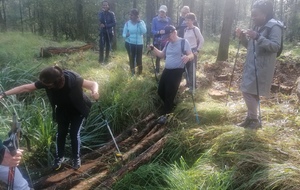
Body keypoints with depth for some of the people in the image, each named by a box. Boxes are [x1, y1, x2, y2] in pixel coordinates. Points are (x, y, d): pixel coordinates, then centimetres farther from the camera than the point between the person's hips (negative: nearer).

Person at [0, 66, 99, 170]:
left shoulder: (72, 79, -38)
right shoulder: (46, 82, -26)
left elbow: (93, 84, -33)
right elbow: (26, 87, -20)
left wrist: (94, 91, -57)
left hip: (77, 110, -3)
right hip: (62, 110, 4)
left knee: (74, 133, -1)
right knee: (61, 133, 8)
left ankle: (76, 158, 22)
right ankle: (59, 157, 31)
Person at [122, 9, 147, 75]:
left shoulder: (141, 22, -3)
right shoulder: (127, 23, -3)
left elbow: (144, 31, -19)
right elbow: (124, 34, -1)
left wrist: (139, 22, -21)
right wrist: (126, 35, -24)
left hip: (139, 44, 0)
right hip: (129, 43, 1)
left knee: (138, 58, 3)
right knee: (131, 58, 6)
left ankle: (140, 71, 28)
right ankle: (132, 72, 25)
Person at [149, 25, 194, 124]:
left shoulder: (183, 42, -9)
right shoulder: (168, 44, 13)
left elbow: (192, 55, -15)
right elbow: (161, 55, 20)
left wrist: (187, 57, -38)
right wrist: (153, 49, 5)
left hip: (176, 71, -8)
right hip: (166, 70, 8)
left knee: (169, 93, -5)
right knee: (160, 91, 11)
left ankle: (165, 114, 9)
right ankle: (170, 105, 35)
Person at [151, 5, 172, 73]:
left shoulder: (169, 20, 3)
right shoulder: (155, 19, -2)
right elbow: (152, 30, -6)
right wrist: (159, 32, -23)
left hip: (166, 41, 1)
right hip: (157, 41, -1)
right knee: (158, 56, 4)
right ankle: (157, 70, 16)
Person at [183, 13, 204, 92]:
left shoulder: (195, 29, -10)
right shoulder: (185, 30, 8)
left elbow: (202, 41, -7)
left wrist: (197, 50, -10)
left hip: (193, 51, -6)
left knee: (192, 69, -4)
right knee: (186, 68, 9)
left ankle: (193, 86, 4)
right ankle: (188, 83, 25)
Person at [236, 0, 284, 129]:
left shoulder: (274, 26, -11)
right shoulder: (257, 27, 15)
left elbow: (275, 46, -21)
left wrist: (258, 37, -29)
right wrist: (242, 37, 3)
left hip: (261, 68, -9)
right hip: (251, 66, 9)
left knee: (248, 92, -9)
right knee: (250, 92, 13)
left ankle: (254, 119, 5)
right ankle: (251, 118, 24)